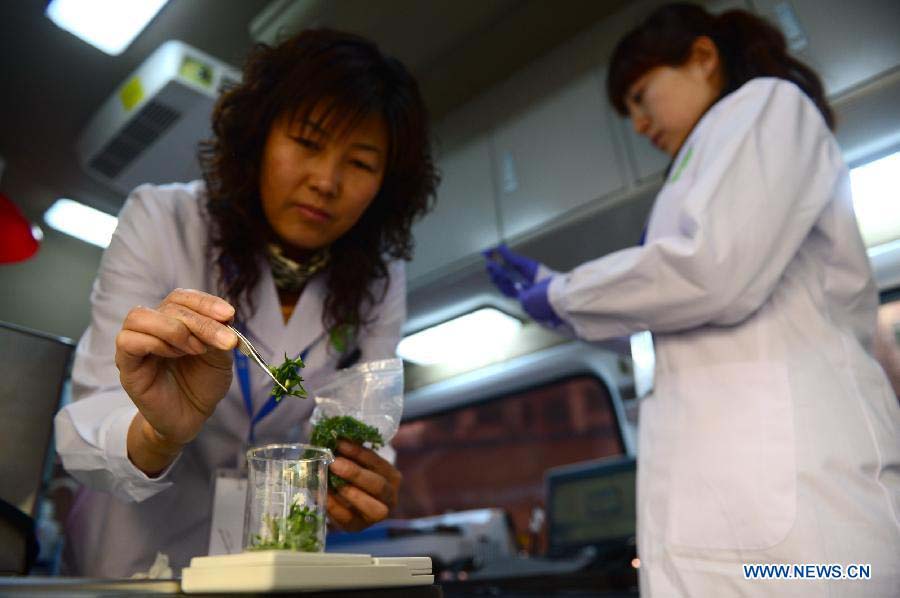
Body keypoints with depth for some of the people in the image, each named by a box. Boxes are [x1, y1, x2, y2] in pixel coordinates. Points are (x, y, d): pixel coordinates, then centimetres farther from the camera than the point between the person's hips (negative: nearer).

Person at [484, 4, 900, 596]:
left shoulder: (766, 103, 2)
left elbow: (713, 271, -18)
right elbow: (678, 329, 26)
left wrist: (564, 295, -2)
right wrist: (557, 292, 27)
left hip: (780, 467, -9)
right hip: (743, 467, 9)